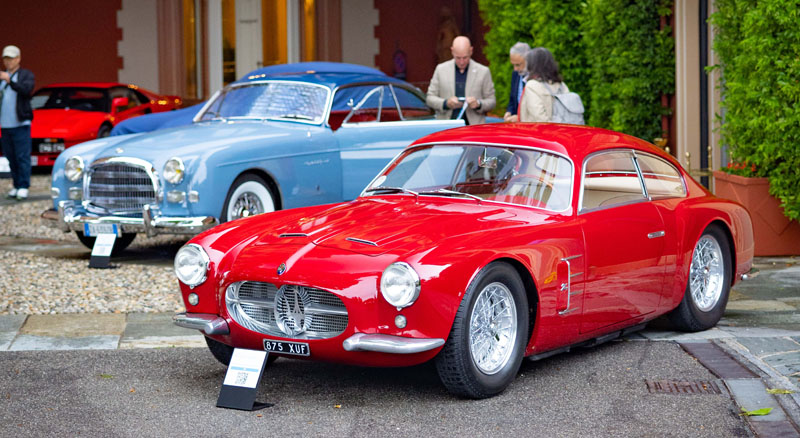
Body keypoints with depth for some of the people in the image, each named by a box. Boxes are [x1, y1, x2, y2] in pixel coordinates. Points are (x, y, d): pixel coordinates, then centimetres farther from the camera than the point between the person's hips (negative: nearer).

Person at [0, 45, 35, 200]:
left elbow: (26, 90, -17)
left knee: (22, 157, -8)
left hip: (21, 124, -4)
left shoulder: (26, 75, 2)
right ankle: (16, 186, 9)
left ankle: (23, 187, -8)